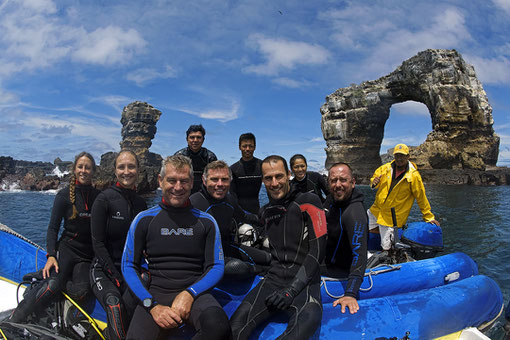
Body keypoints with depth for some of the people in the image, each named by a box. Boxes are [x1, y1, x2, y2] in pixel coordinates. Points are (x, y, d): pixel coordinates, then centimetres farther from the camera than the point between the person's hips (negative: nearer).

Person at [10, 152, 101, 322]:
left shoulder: (99, 196, 6)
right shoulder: (64, 195, 0)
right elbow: (53, 228, 0)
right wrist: (51, 255, -13)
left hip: (88, 255, 2)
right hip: (67, 248, -2)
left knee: (80, 293, -22)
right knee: (52, 287, -27)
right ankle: (13, 320, -10)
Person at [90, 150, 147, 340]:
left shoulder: (141, 203, 10)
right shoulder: (104, 199, -5)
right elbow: (98, 243, -8)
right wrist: (116, 277, -14)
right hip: (104, 269, -3)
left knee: (132, 303, -29)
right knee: (114, 304, -34)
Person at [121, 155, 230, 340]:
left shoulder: (206, 222, 9)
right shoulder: (144, 220, 9)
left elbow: (216, 267, 8)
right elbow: (129, 266, 7)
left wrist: (189, 294, -11)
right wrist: (153, 306, -8)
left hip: (194, 294, 1)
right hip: (155, 293, 0)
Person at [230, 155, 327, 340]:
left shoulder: (308, 202, -1)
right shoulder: (265, 211, 18)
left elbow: (318, 250, -8)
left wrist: (292, 290, -12)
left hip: (304, 281, -3)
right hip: (273, 279, 4)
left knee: (307, 320, -36)